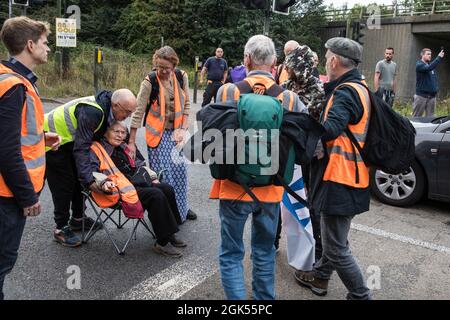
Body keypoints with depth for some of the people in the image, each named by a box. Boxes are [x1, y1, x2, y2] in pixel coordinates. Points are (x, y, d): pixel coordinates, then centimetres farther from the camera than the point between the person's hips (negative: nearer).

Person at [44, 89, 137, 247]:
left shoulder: (107, 109, -9)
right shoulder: (92, 112, -37)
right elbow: (81, 148, -36)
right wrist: (89, 179, -37)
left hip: (69, 140, 9)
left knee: (80, 178, 14)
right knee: (63, 184, -6)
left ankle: (77, 219, 30)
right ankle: (61, 228, 8)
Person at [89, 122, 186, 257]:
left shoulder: (124, 148, 25)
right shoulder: (96, 149, 1)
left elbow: (139, 165, 32)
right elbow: (91, 172, -15)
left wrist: (152, 177, 17)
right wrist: (104, 183, -34)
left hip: (137, 182, 8)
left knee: (167, 189, -15)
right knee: (155, 195, -28)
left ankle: (169, 235, -8)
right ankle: (162, 243, -22)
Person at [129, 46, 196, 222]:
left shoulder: (182, 77, -4)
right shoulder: (150, 81, -16)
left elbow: (186, 105, 4)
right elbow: (138, 112, -14)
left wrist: (183, 129, -6)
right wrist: (131, 142, -14)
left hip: (176, 131, 4)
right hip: (158, 133, -4)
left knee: (180, 170, 12)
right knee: (162, 173, -2)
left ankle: (180, 208, 32)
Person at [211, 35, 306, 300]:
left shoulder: (228, 92, -10)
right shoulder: (290, 99, -7)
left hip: (234, 187, -2)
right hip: (271, 189, 2)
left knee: (231, 254, 13)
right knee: (265, 253, 21)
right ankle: (264, 298, 36)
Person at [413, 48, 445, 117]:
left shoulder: (431, 65, 15)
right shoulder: (419, 65, -7)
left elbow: (435, 79, 20)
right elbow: (429, 68, -28)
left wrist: (436, 88, 7)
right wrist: (439, 57, -29)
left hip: (432, 95, 7)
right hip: (421, 95, -7)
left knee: (430, 117, 8)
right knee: (416, 117, -2)